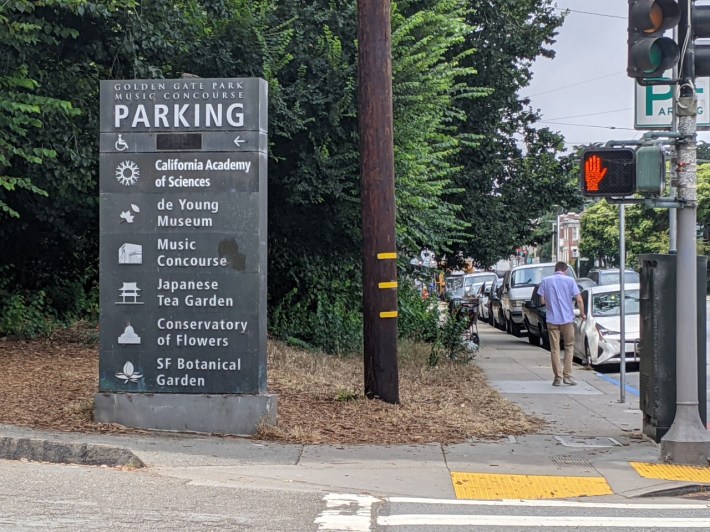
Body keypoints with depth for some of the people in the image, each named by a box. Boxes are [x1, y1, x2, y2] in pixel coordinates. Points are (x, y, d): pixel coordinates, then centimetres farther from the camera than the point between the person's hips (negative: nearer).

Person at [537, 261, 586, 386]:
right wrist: (582, 314, 8)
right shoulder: (570, 280, -2)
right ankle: (567, 375, 6)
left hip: (552, 319, 1)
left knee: (555, 349, 5)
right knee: (569, 346, 11)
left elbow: (542, 301, 2)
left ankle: (558, 377, 3)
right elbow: (579, 300, -6)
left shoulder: (546, 281, 3)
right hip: (567, 319, -1)